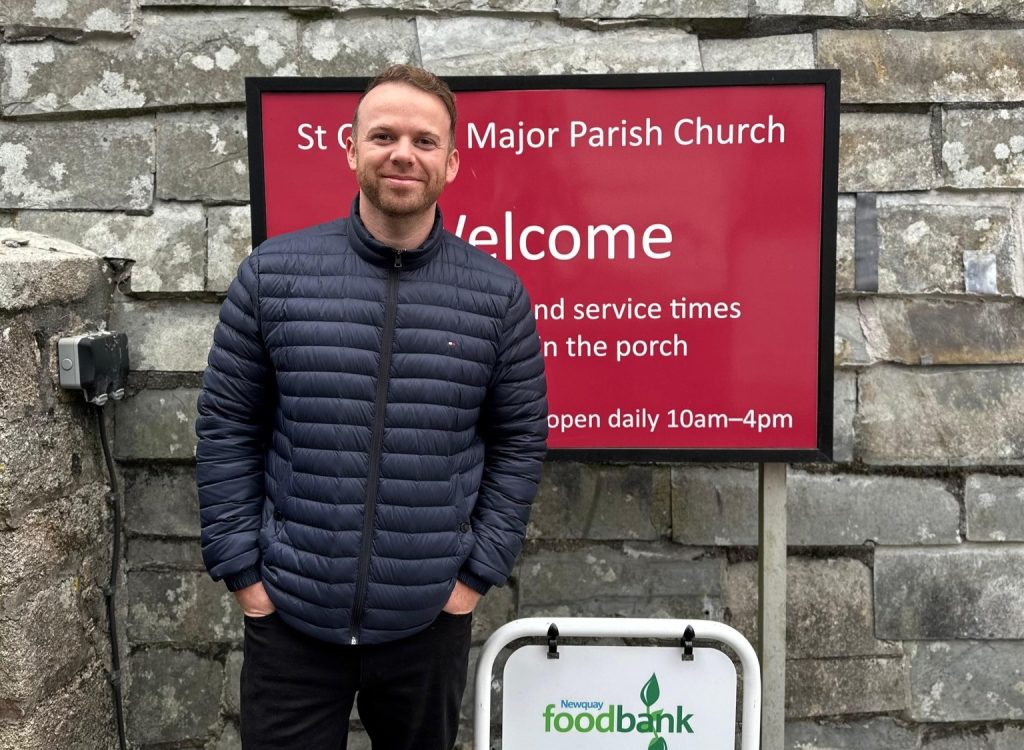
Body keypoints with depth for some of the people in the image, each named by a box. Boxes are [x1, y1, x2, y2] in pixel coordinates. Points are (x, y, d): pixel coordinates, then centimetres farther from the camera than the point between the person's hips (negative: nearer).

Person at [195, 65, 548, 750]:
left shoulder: (498, 294, -3)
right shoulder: (273, 273, -3)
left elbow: (521, 441, 2)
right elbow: (227, 429, 0)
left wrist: (478, 574, -1)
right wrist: (243, 573, -2)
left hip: (430, 623, 1)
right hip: (289, 621, 0)